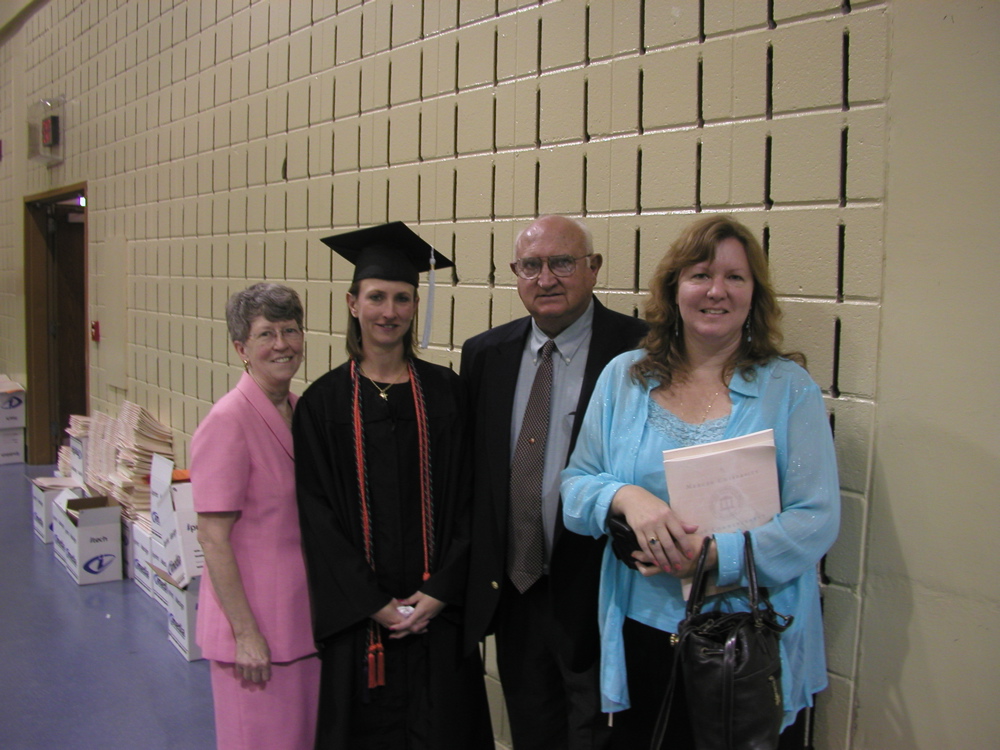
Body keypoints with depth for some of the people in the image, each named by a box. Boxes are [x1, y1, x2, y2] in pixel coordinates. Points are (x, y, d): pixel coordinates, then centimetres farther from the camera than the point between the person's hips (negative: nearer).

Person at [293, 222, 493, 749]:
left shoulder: (444, 392, 0)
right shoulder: (323, 402, -2)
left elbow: (465, 498, -1)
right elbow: (318, 513, -4)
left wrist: (440, 591, -10)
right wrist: (373, 603, -10)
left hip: (437, 608, 1)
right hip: (358, 610, 0)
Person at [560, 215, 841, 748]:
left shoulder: (789, 388, -5)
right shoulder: (623, 378, 2)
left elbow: (817, 519, -10)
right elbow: (575, 484, 2)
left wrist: (715, 553, -23)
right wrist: (626, 497, -20)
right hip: (642, 634, 2)